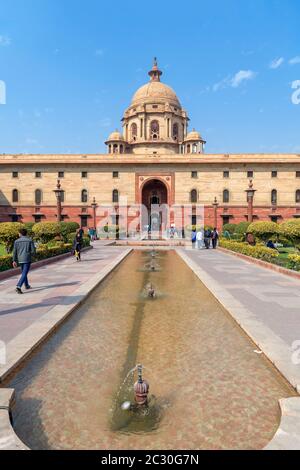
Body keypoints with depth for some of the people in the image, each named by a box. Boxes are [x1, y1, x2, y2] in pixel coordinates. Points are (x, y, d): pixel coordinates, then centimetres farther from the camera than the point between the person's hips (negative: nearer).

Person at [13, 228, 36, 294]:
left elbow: (14, 252, 0)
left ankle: (27, 286, 33)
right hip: (27, 259, -4)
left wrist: (14, 261, 2)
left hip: (20, 260, 4)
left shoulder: (17, 241, 3)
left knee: (24, 272, 21)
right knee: (24, 274, -7)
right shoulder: (30, 240, -4)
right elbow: (33, 251, -7)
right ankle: (18, 287, -22)